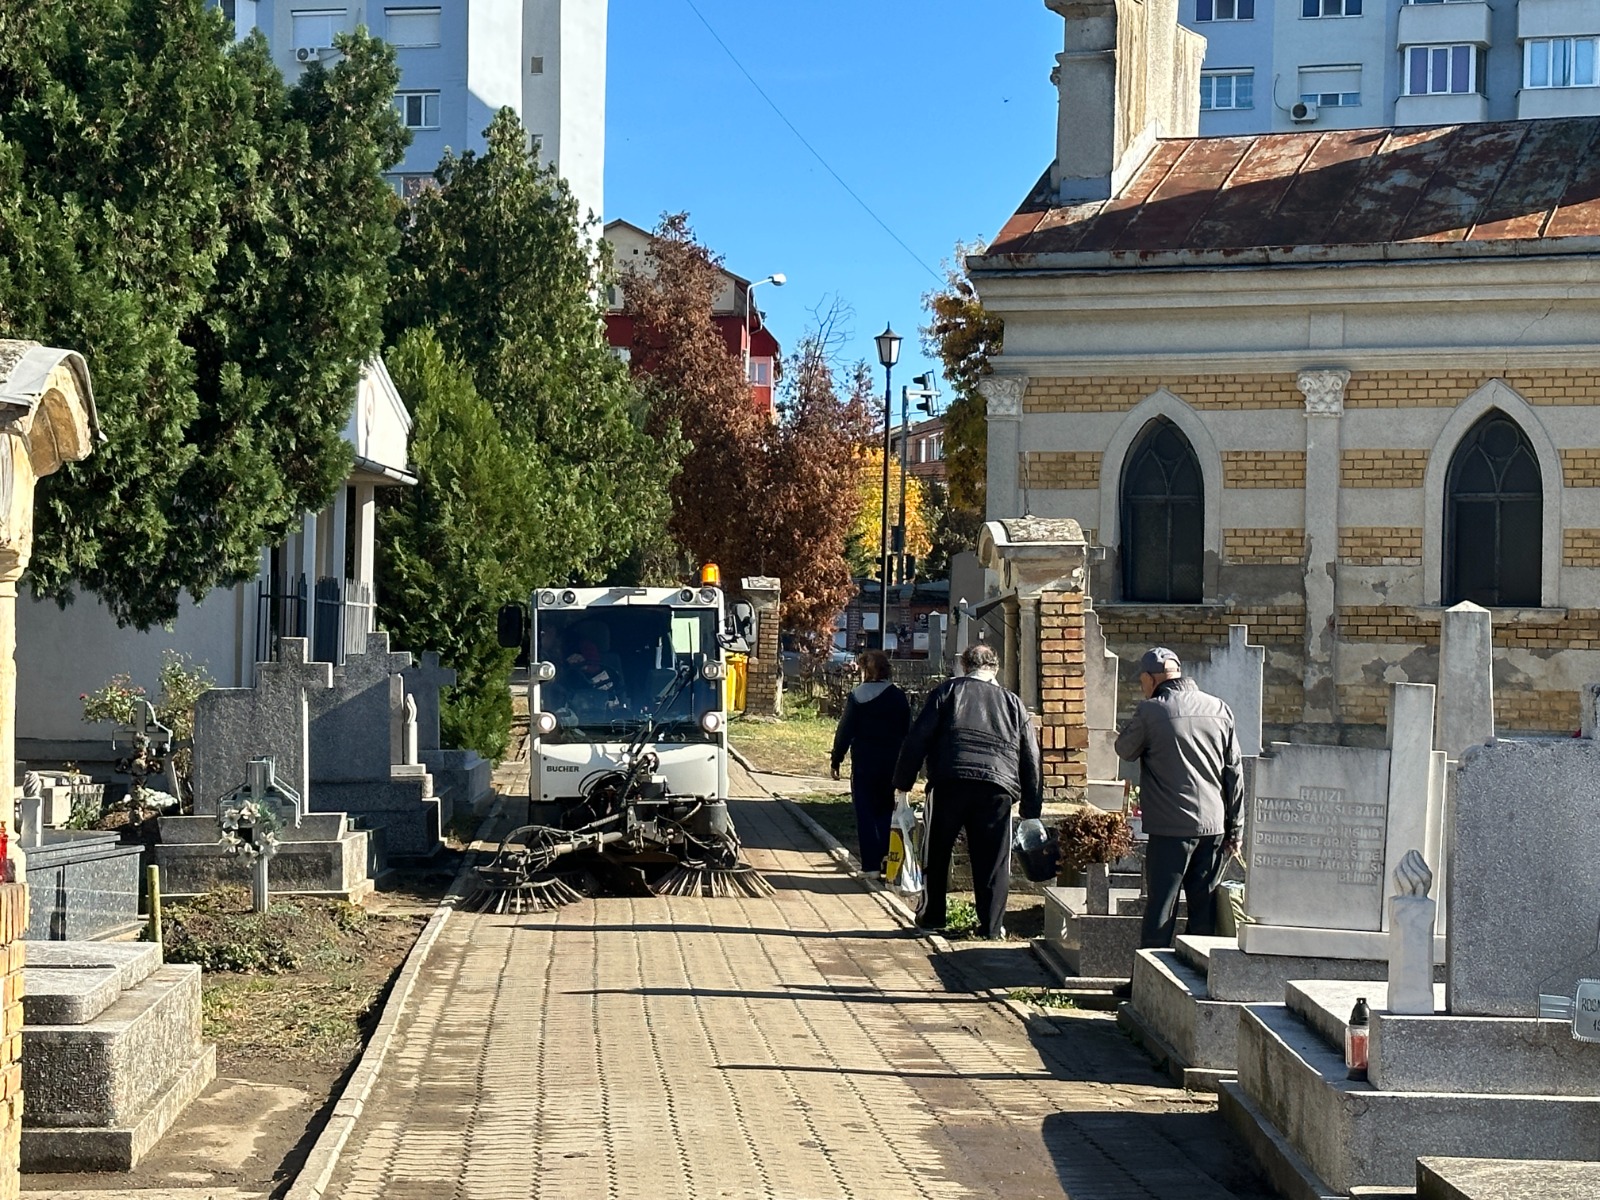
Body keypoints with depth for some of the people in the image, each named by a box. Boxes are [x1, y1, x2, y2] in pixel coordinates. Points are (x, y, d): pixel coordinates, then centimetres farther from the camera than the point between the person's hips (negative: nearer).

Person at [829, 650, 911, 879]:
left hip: (864, 762, -3)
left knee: (865, 811, 2)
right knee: (885, 808, 18)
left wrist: (836, 760, 1)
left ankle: (872, 864, -1)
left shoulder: (856, 697, -7)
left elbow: (845, 731, -7)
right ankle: (886, 852, 5)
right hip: (892, 762, 3)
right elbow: (907, 731, 8)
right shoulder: (899, 697, 4)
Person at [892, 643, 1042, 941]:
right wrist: (1031, 810, 21)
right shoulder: (1013, 704, 21)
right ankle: (992, 925, 4)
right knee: (992, 859, 6)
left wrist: (902, 782, 6)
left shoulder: (948, 691, 13)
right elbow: (1031, 758, 19)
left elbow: (918, 738, 4)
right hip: (997, 788, 1)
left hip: (950, 782, -1)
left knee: (936, 853, 13)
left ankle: (932, 916, 20)